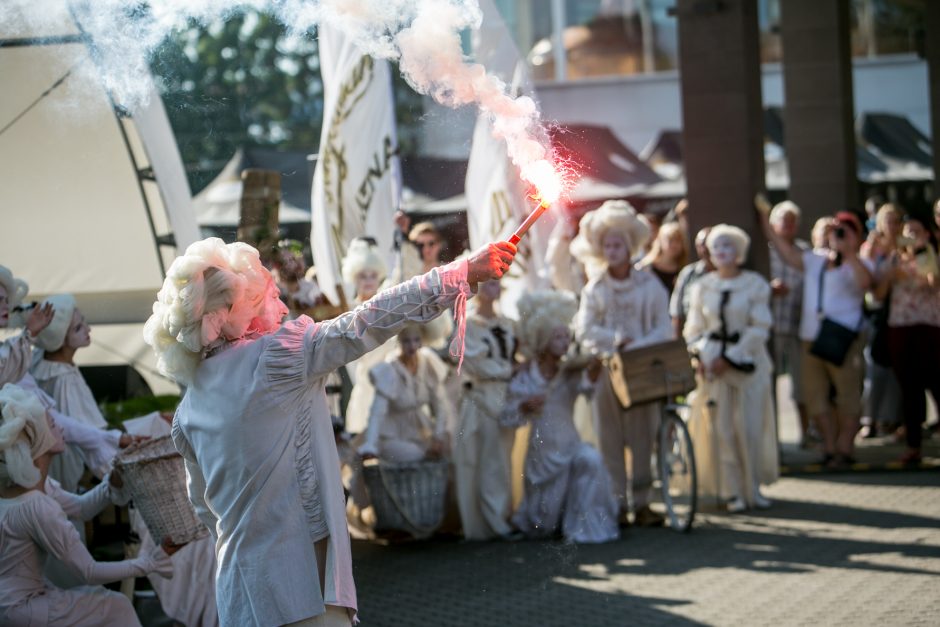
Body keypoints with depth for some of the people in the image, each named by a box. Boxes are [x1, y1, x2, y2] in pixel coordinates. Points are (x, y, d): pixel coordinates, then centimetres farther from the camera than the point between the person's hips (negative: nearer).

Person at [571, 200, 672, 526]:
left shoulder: (649, 285, 2)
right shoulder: (594, 289, 7)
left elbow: (664, 328, -3)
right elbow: (584, 329, -2)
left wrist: (637, 346, -18)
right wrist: (618, 339, -15)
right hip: (606, 368, 1)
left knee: (642, 436, -1)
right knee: (610, 438, 1)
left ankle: (641, 503, 5)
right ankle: (617, 502, 7)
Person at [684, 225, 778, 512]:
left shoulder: (755, 284, -1)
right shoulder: (702, 286, 9)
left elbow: (759, 329, -5)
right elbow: (694, 328, 12)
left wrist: (730, 358, -11)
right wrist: (699, 356, -7)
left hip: (748, 360, -2)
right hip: (712, 363, 2)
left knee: (751, 424, -2)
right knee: (720, 426, -1)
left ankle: (753, 487, 8)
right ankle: (731, 490, 5)